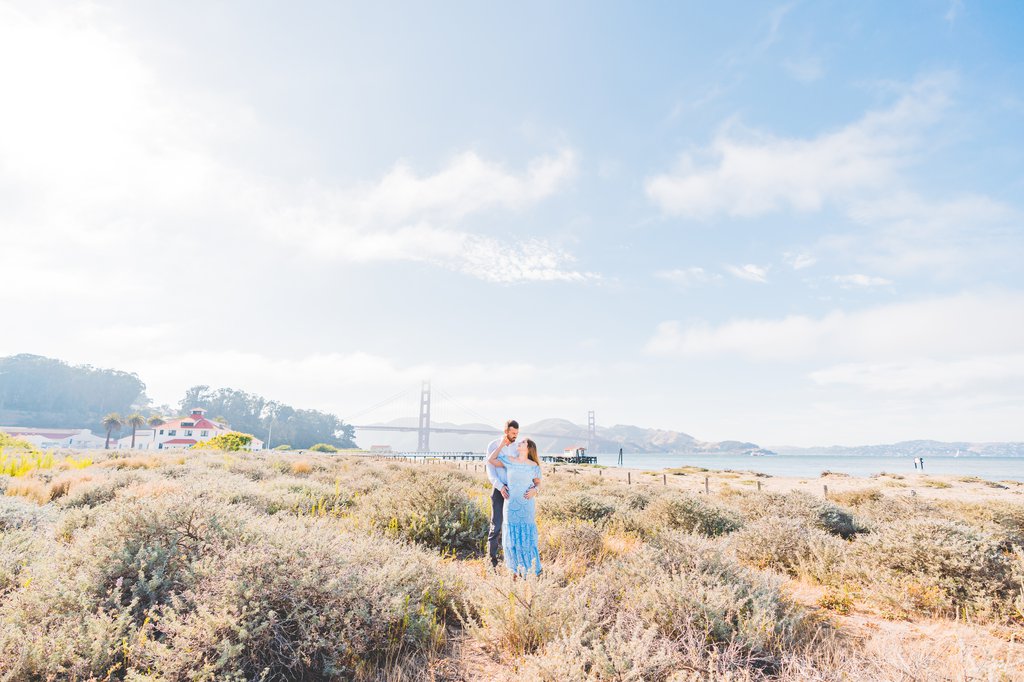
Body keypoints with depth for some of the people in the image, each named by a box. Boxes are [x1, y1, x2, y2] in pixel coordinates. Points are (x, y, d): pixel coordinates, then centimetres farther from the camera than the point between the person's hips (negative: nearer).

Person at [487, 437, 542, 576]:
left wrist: (534, 490, -14)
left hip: (527, 505, -2)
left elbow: (538, 483, 8)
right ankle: (516, 567, 21)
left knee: (527, 535, 3)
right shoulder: (509, 461, 3)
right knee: (512, 535, 8)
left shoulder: (533, 466, -1)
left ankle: (531, 567, 17)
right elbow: (490, 460, 2)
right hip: (511, 504, 2)